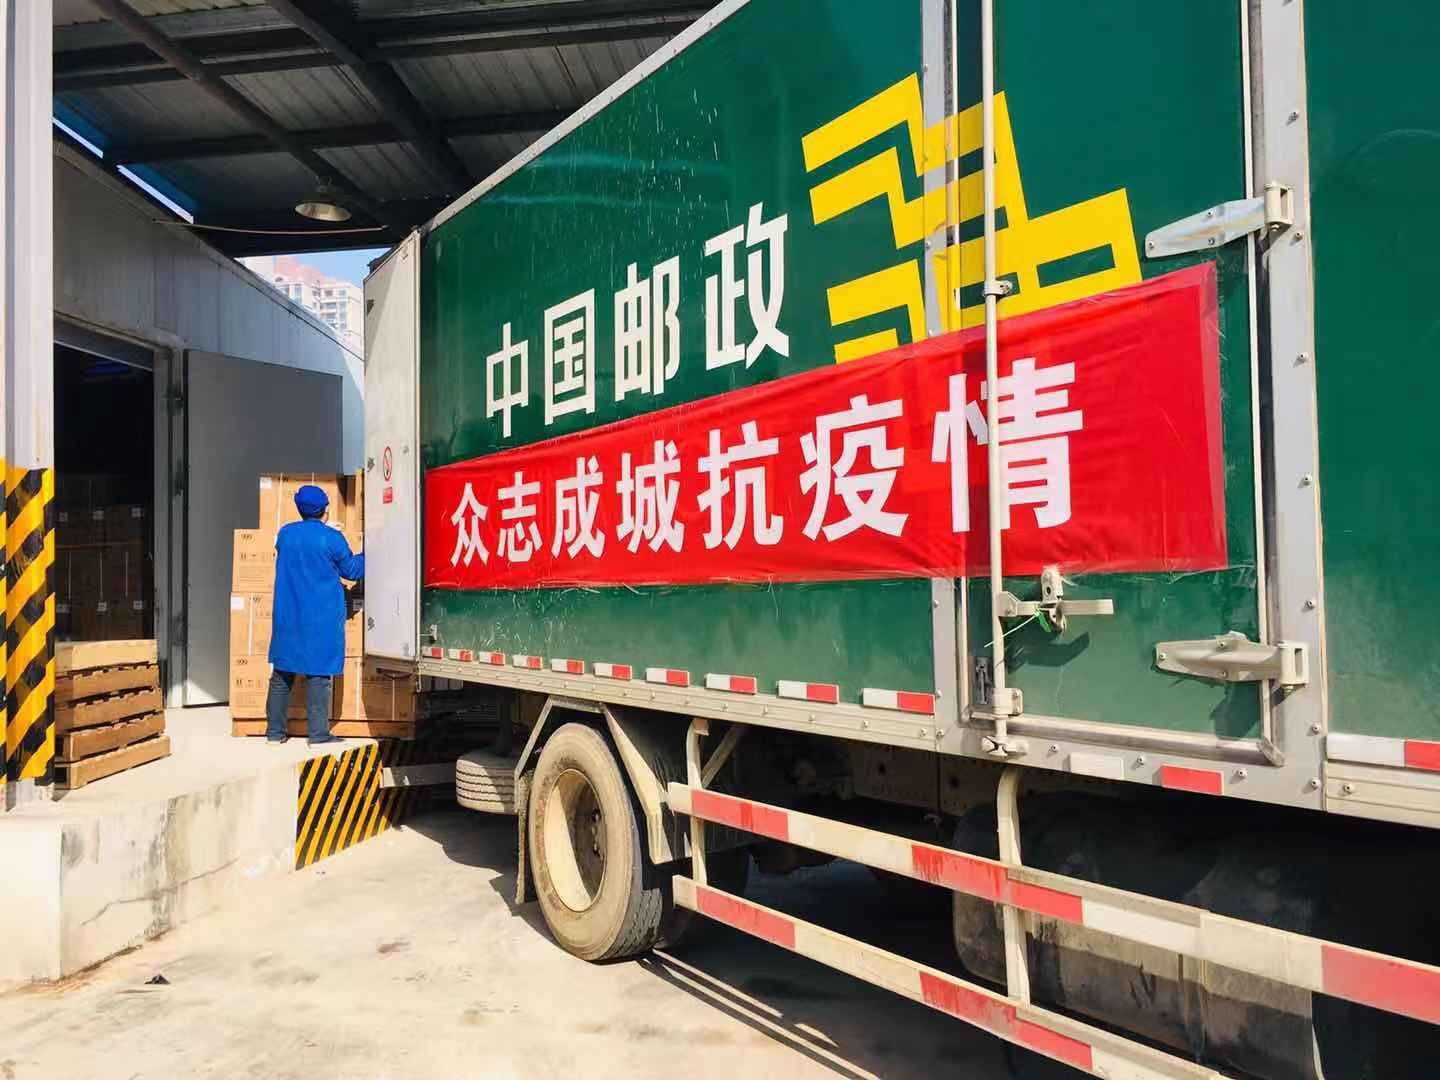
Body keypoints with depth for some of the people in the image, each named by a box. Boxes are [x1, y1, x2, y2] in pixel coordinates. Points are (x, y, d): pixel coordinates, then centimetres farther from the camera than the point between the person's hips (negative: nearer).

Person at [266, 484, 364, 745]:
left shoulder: (285, 533, 3)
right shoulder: (332, 538, -10)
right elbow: (351, 570, 1)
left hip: (288, 617, 4)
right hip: (321, 618, -4)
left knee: (282, 673, 11)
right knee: (318, 674, 0)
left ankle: (275, 732, 17)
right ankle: (318, 734, 2)